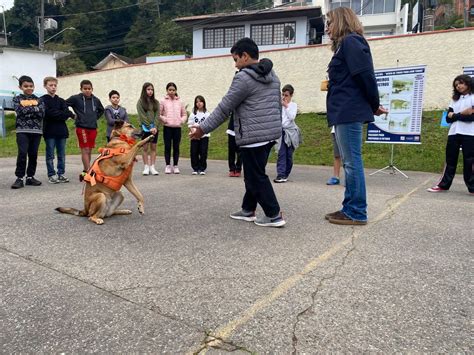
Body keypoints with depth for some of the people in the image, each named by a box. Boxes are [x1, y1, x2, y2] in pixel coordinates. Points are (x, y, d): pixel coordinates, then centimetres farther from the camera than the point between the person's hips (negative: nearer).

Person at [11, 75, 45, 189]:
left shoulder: (38, 100, 12)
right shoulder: (17, 99, 8)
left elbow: (42, 113, -2)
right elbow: (20, 112, -9)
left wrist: (27, 110, -8)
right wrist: (34, 108, -6)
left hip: (36, 130, 2)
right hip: (22, 130, -2)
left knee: (33, 154, 4)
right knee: (22, 154, -11)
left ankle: (30, 177, 14)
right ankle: (19, 178, -5)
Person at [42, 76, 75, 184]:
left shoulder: (61, 100, 14)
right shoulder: (43, 100, 2)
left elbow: (67, 112, 0)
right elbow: (48, 113, -11)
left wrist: (55, 114, -16)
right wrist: (63, 114, -7)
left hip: (61, 131, 4)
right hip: (49, 131, -4)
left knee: (62, 154, 7)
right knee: (50, 155, 2)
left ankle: (61, 174, 14)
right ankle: (51, 175, 8)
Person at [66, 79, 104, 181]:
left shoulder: (96, 100, 8)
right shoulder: (76, 98, -3)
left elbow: (101, 110, 25)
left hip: (93, 128, 4)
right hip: (81, 127, -4)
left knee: (89, 151, 8)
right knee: (85, 150, -8)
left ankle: (85, 171, 18)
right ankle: (88, 172, -9)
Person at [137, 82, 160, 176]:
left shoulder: (156, 102, 11)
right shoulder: (140, 102, 1)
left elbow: (157, 115, 3)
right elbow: (142, 115, -6)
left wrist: (155, 127, -10)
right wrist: (150, 127, -12)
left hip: (154, 128, 3)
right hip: (145, 127, -3)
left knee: (153, 147, 4)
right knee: (145, 147, 1)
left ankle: (152, 167, 8)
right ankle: (146, 167, 7)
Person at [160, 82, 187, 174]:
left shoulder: (179, 102, 11)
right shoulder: (163, 101, 5)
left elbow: (184, 114, 15)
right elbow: (158, 114, 4)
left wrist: (182, 120, -3)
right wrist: (164, 119, -12)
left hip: (177, 127, 2)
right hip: (167, 127, -2)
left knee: (176, 147, 4)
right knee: (167, 147, 1)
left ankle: (175, 166, 11)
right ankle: (168, 166, 8)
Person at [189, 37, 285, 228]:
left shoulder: (244, 78, -12)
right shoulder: (272, 76, 15)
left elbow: (224, 108, -11)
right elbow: (279, 105, 20)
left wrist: (203, 129, -5)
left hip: (253, 135, -9)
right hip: (271, 133, 9)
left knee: (256, 176, 0)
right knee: (253, 174, 17)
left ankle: (274, 215, 4)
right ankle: (248, 210, 27)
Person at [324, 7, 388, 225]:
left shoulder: (351, 41, -6)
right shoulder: (345, 45, 23)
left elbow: (366, 75, -14)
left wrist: (374, 105, -5)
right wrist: (372, 105, 15)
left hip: (349, 113, -10)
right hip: (344, 113, 10)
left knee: (352, 163, -7)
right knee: (349, 163, 11)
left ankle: (357, 213, 1)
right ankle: (350, 208, 18)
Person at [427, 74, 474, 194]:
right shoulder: (455, 100, 17)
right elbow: (448, 118, 7)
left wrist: (455, 115, -7)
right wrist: (462, 114, -8)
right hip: (453, 133, 5)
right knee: (450, 161, 8)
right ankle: (444, 185, 13)